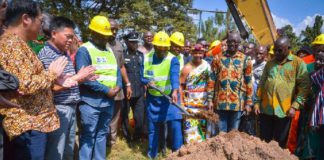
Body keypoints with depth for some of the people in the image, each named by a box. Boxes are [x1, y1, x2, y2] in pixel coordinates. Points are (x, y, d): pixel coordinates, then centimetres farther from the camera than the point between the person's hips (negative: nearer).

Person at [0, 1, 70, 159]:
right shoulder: (13, 43, -17)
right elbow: (26, 85, -26)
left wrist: (53, 79, 11)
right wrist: (51, 73, -11)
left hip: (24, 123, 11)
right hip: (28, 125, -11)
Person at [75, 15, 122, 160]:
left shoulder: (109, 50, 14)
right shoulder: (84, 50, -9)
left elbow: (117, 70, 16)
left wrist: (118, 86, -5)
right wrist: (107, 90, -17)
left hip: (109, 101, 7)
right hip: (91, 102, -7)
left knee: (102, 134, 16)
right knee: (88, 136, 2)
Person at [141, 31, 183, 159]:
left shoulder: (173, 60, -12)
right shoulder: (146, 58, -1)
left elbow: (175, 76, -30)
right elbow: (142, 77, 1)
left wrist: (175, 91, -47)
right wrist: (147, 82, -22)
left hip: (169, 98, -2)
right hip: (152, 99, 3)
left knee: (175, 125, -5)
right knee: (152, 128, 11)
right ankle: (152, 154, 28)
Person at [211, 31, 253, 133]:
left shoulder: (245, 59, 3)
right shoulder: (218, 58, 5)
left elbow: (249, 83, 3)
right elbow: (212, 80, 4)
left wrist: (249, 102, -1)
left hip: (237, 103, 0)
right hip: (220, 102, 1)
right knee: (221, 133, 8)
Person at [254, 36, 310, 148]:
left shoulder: (298, 63, -2)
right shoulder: (269, 63, 12)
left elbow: (304, 86, -7)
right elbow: (261, 84, 14)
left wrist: (295, 106, -13)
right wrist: (257, 102, 8)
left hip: (284, 110, -4)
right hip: (265, 109, 4)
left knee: (280, 143, 9)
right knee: (264, 140, 12)